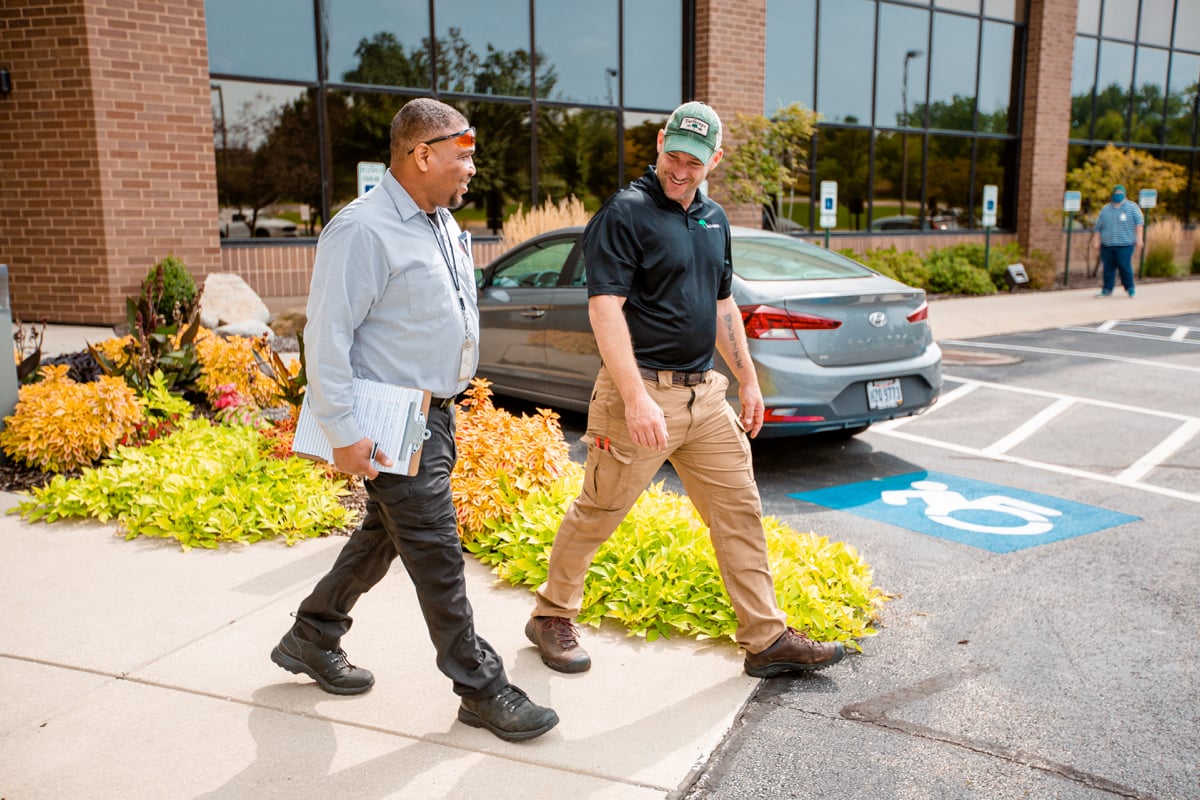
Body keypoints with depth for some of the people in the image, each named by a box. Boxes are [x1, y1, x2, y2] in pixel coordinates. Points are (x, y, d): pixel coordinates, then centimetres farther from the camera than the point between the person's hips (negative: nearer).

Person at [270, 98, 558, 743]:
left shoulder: (442, 221, 11)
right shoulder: (364, 230, -19)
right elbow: (327, 338, -20)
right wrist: (344, 434, -22)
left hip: (436, 412, 10)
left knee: (382, 536, 19)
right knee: (436, 555, -2)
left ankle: (311, 639, 38)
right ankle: (481, 689, 11)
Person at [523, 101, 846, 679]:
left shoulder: (714, 219, 15)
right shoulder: (626, 212, -10)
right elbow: (605, 308, -18)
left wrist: (748, 381, 19)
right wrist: (636, 397, -26)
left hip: (704, 393, 7)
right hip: (642, 394, -7)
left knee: (739, 511, 8)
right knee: (597, 512, 4)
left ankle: (767, 638, 17)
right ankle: (551, 615, 24)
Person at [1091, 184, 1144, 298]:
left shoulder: (1132, 207, 6)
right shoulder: (1105, 209, 16)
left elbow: (1139, 222, -1)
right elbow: (1098, 226, 17)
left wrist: (1139, 238, -11)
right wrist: (1097, 240, 9)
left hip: (1124, 245, -3)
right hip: (1107, 245, 3)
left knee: (1125, 266, -8)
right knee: (1108, 268, 2)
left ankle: (1130, 288, 8)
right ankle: (1107, 290, 9)